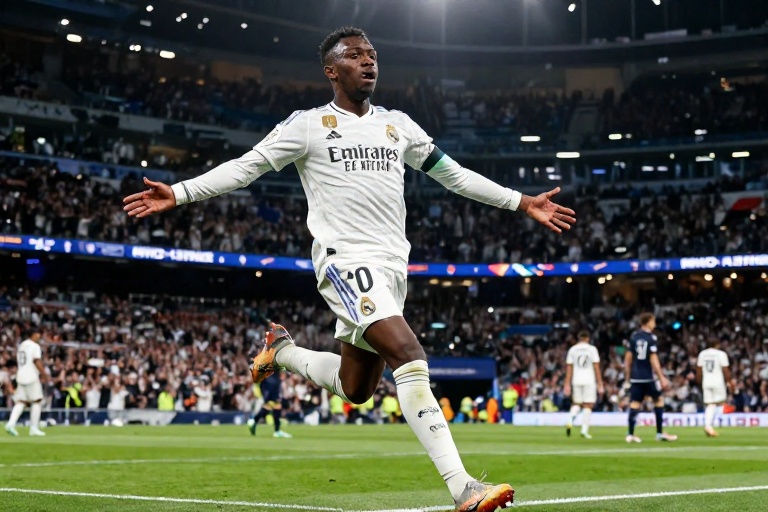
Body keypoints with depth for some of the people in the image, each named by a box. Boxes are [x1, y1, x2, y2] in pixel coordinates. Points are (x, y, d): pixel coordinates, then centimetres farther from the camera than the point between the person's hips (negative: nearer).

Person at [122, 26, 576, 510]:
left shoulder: (398, 125, 15)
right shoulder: (309, 125, 1)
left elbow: (454, 174, 20)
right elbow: (246, 166, -1)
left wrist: (523, 203, 17)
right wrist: (178, 193, -11)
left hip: (392, 266, 7)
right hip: (346, 261, -7)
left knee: (355, 389, 14)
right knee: (411, 357, -25)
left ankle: (282, 350, 42)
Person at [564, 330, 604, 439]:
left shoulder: (572, 350, 6)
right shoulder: (592, 349, 0)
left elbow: (569, 368, 4)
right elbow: (596, 367, -2)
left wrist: (567, 384, 7)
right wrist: (600, 383, 2)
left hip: (576, 381, 2)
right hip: (589, 380, -2)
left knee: (576, 404, 15)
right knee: (588, 406, 3)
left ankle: (570, 422, -10)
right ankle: (584, 430, -2)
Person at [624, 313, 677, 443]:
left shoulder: (634, 336, 7)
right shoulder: (651, 337, -9)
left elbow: (628, 358, 10)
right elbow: (653, 360, -14)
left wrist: (627, 377, 17)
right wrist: (662, 378, -12)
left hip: (635, 377, 5)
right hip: (648, 377, -5)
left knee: (635, 403, 4)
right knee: (659, 400, 10)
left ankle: (630, 434, 0)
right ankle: (660, 433, 10)